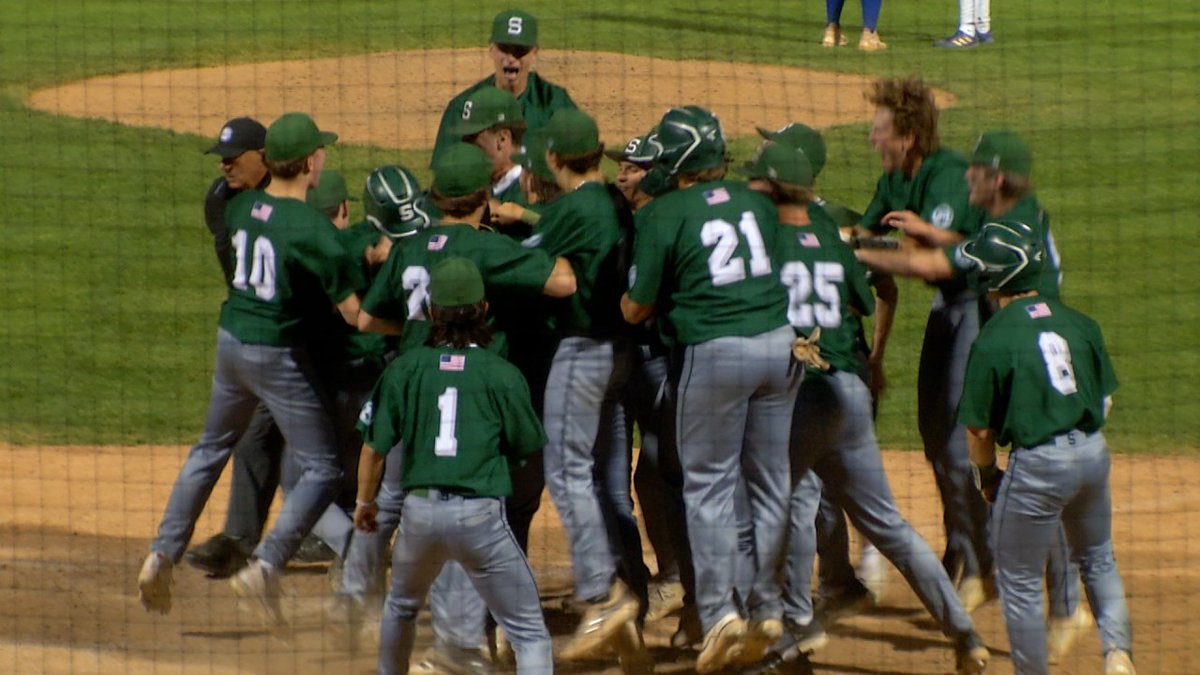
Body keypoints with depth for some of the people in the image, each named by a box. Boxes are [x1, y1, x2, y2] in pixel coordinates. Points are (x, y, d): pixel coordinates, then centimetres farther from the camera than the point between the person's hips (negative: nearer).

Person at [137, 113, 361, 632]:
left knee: (212, 448, 25)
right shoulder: (311, 227, -20)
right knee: (321, 467, 3)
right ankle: (266, 566, -9)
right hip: (277, 354, -7)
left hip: (231, 338, 7)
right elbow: (352, 311, -20)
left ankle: (163, 555, 23)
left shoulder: (241, 207, -2)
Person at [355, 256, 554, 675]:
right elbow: (529, 448, 6)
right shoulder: (502, 374, -3)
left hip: (419, 511, 3)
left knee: (401, 607, 32)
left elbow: (374, 447, 4)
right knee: (529, 633, 0)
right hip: (480, 515, -3)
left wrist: (365, 502, 21)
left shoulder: (405, 369, 2)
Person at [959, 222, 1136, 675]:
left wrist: (987, 478, 9)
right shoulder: (1079, 324, 5)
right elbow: (1105, 399, 11)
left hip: (1037, 463, -6)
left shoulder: (993, 340, -12)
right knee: (1098, 560, 25)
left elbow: (979, 429, -8)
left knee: (1019, 583, 8)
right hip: (1093, 451, 6)